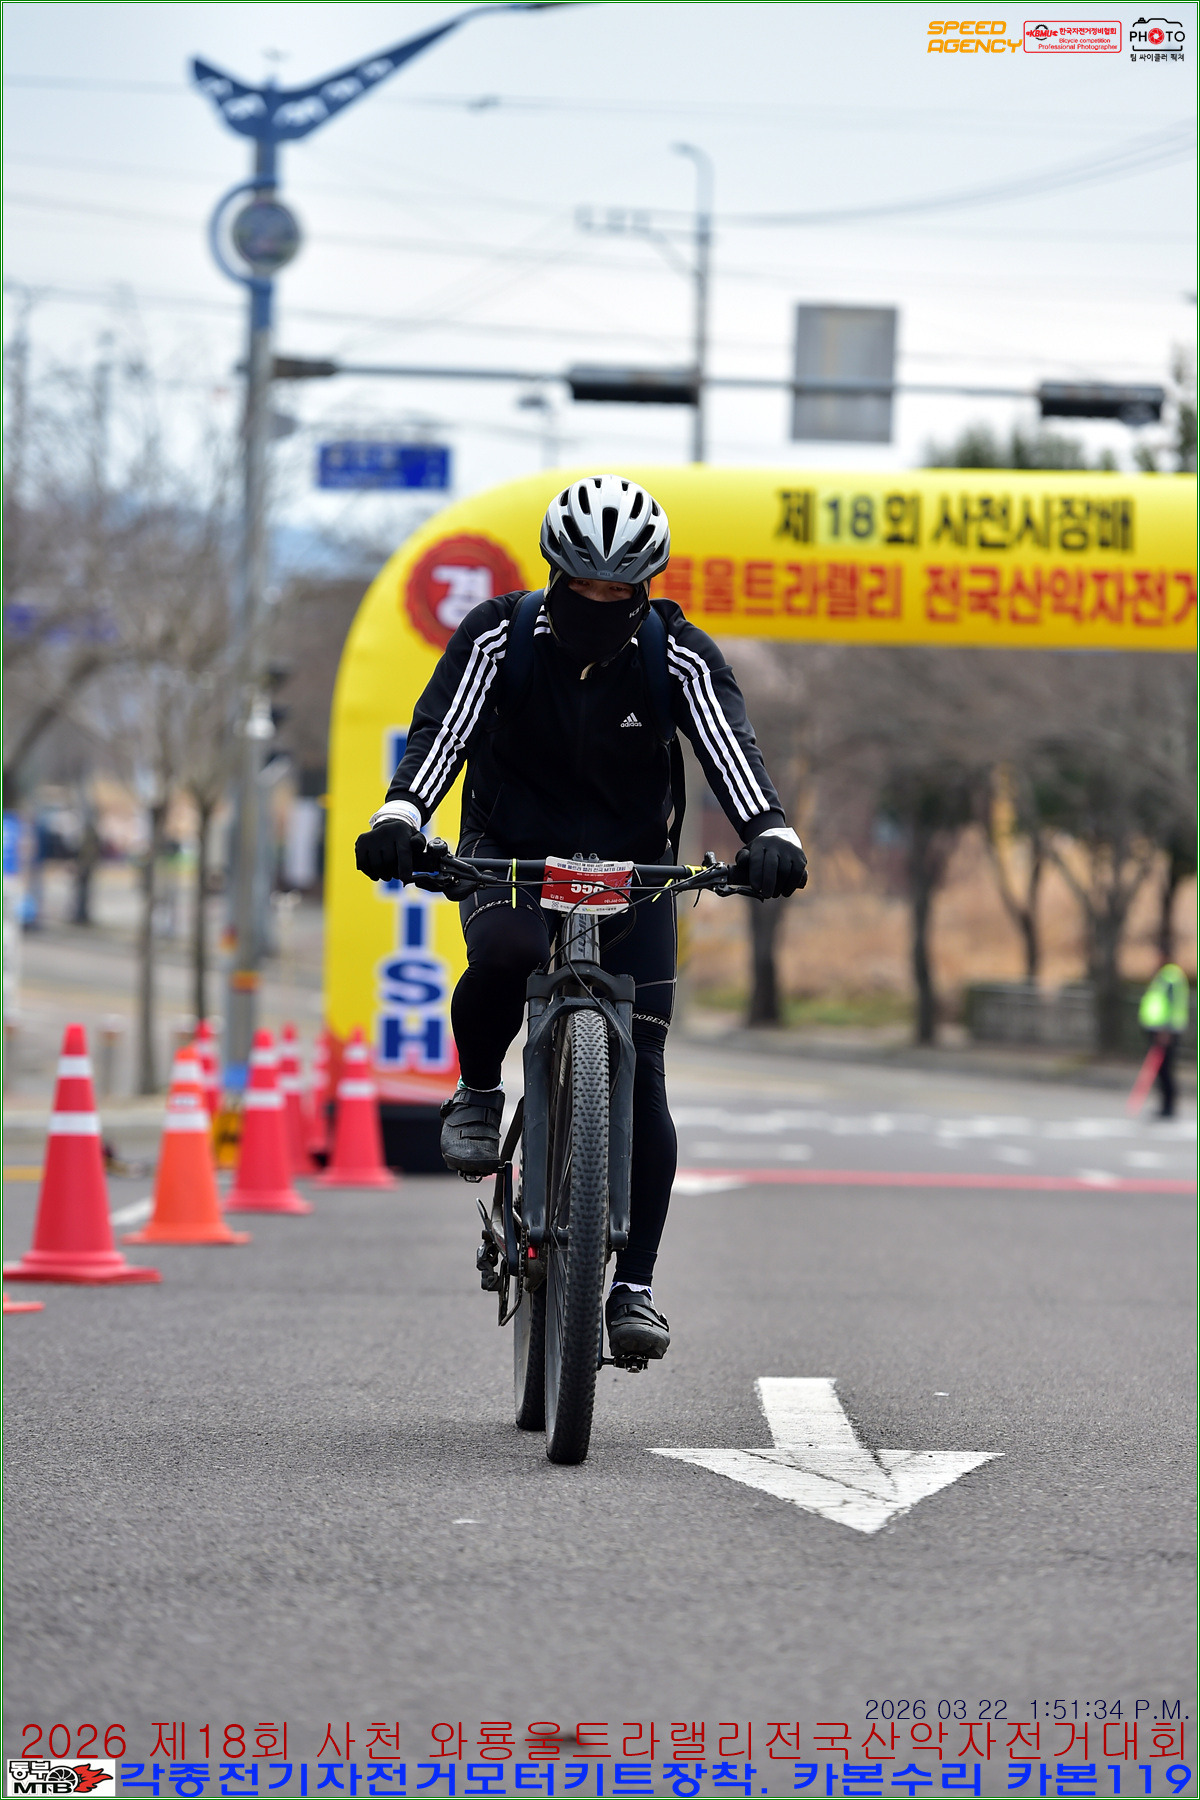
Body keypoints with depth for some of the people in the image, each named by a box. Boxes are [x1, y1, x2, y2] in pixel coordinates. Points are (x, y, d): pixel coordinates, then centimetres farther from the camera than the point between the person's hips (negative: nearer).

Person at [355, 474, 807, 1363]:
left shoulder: (678, 657, -11)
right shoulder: (499, 637, -12)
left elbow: (730, 747, -25)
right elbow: (442, 728, -24)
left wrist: (769, 832, -45)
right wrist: (401, 814, -44)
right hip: (511, 856, -1)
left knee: (639, 1080, -8)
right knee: (505, 953, -37)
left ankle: (633, 1284, 1)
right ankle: (479, 1091, -7)